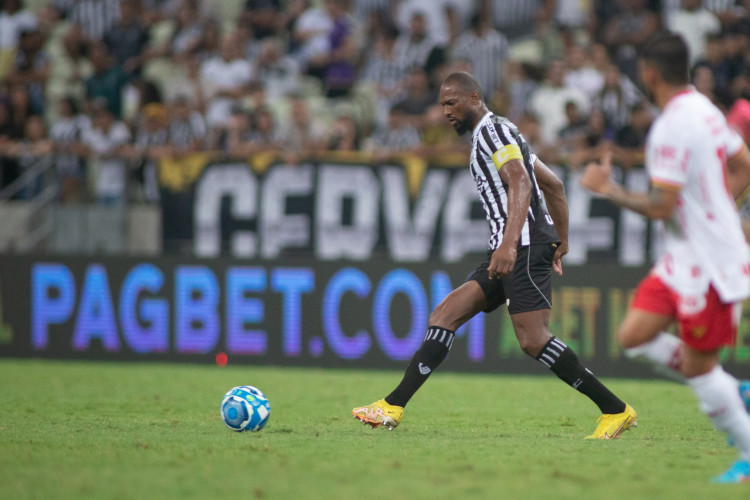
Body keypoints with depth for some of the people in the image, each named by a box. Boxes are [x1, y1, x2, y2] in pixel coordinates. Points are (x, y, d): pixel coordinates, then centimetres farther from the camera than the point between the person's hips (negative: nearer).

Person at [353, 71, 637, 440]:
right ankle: (393, 406, -2)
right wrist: (562, 241, 34)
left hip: (525, 245, -10)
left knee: (533, 340, -17)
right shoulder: (494, 135, 26)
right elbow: (553, 184, 31)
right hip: (509, 251, 10)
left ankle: (616, 411, -12)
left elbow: (520, 183, -20)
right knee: (444, 315, 2)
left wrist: (510, 243, -31)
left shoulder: (492, 129, -4)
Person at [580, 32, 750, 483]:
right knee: (634, 335, 8)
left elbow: (662, 206, -23)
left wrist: (610, 190, -10)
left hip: (708, 264, -10)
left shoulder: (672, 129, -22)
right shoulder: (705, 109, 8)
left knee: (697, 367, -1)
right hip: (684, 258, 10)